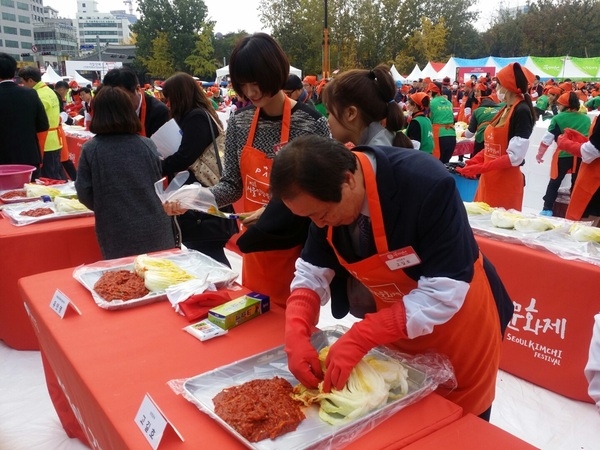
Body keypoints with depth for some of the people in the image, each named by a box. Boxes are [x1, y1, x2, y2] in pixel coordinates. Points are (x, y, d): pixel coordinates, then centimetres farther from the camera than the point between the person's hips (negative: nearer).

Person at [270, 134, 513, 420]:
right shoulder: (326, 199, -16)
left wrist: (360, 339, -36)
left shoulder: (427, 186, -35)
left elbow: (443, 294, -34)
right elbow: (313, 272, -8)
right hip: (395, 330, 5)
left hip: (459, 328, -4)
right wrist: (296, 335, -25)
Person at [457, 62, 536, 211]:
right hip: (489, 179, 8)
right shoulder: (505, 110, 12)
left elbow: (515, 157, -20)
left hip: (506, 182, -8)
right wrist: (474, 162, -1)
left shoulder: (522, 112, -14)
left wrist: (480, 168, -23)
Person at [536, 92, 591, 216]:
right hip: (581, 156, 3)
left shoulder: (558, 118, -4)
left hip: (563, 155, -3)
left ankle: (547, 209, 11)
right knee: (577, 184, 12)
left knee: (554, 183, 10)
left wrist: (539, 155, 7)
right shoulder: (586, 119, 7)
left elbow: (547, 139, -3)